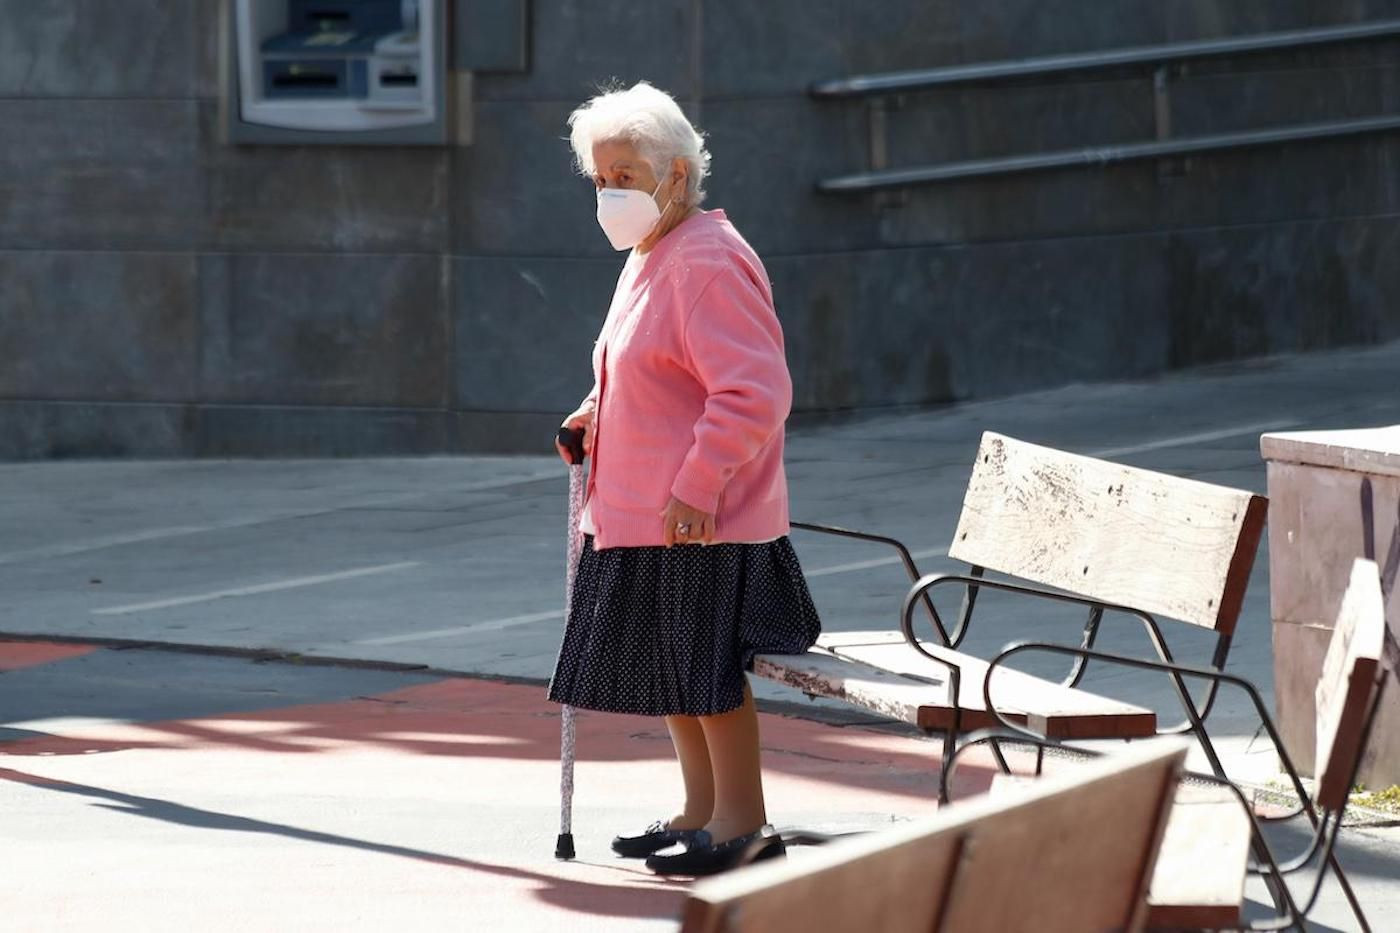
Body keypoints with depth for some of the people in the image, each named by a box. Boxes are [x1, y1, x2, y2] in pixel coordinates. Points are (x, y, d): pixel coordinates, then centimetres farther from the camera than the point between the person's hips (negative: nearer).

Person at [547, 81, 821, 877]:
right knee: (669, 668, 17)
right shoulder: (650, 258, 15)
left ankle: (742, 823, 5)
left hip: (701, 521, -10)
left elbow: (754, 392, -23)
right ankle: (701, 810, 27)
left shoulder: (708, 262, -17)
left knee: (707, 668, -4)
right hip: (642, 515, 10)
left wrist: (697, 485, -24)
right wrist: (599, 417, 15)